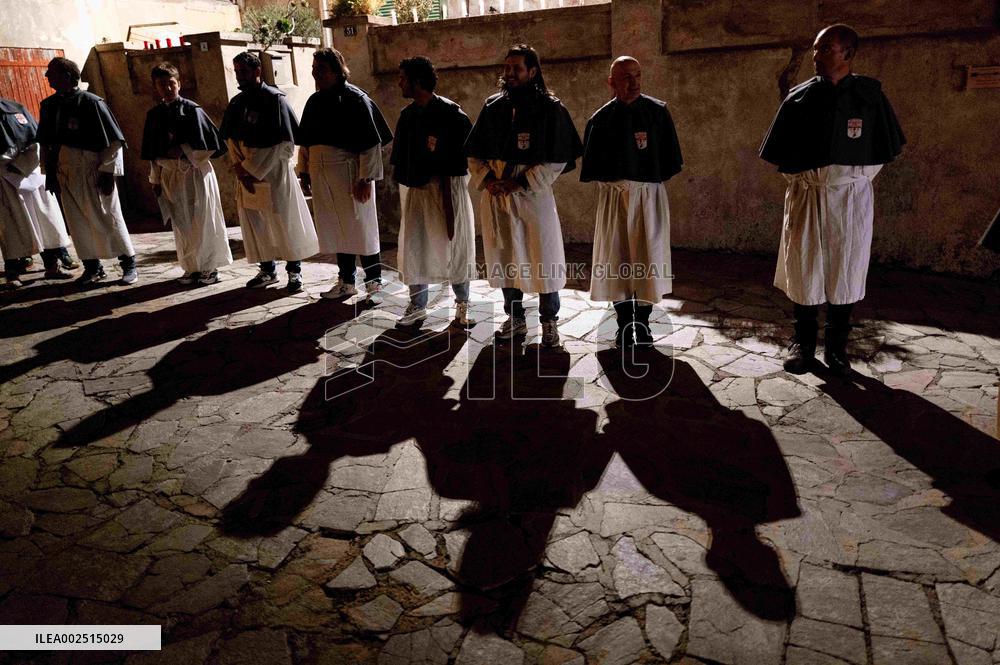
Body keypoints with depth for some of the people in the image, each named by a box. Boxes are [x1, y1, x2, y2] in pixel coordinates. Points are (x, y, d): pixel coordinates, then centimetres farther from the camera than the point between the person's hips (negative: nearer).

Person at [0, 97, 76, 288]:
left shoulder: (17, 109, 7)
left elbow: (37, 143, 2)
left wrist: (19, 165, -8)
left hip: (31, 174, 3)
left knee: (46, 219, 5)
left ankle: (52, 265, 14)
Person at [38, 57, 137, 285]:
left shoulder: (90, 102, -10)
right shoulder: (48, 105, 8)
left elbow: (114, 140, -10)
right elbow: (45, 143, 16)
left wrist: (107, 171, -12)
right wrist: (49, 171, 12)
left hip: (93, 172, -6)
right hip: (65, 174, 6)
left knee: (108, 219, -1)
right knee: (78, 223, 8)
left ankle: (129, 264, 10)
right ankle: (93, 267, 18)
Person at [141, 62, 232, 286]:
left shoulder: (192, 110, -5)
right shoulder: (154, 115, 9)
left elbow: (211, 143, -8)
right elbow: (152, 152, 14)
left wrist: (184, 150, -13)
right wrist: (156, 179, 12)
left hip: (196, 173, -4)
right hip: (170, 175, 4)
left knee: (202, 222, 0)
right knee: (181, 224, 7)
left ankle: (210, 268, 9)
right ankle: (192, 268, 16)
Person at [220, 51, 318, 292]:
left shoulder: (274, 98, -8)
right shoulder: (236, 103, 9)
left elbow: (284, 143, -13)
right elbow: (230, 139, 13)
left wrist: (254, 169, -13)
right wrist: (241, 169, -3)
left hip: (274, 171, -6)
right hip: (246, 174, 6)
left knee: (284, 222, 1)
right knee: (254, 223, 10)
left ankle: (294, 270, 14)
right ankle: (267, 269, 23)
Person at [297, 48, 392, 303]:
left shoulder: (355, 99, -9)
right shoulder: (314, 101, 11)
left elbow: (371, 142, -14)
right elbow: (305, 141, 19)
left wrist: (366, 178, -18)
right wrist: (304, 170, 14)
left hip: (350, 174, -6)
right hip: (321, 175, 6)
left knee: (360, 228, -1)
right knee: (336, 229, 11)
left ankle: (374, 283, 10)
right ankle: (346, 282, 22)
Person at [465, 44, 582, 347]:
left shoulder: (550, 108, -5)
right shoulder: (493, 106, 8)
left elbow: (557, 161, -10)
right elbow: (474, 154, 10)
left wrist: (520, 182, -16)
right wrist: (486, 179, -8)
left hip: (533, 195, -4)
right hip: (496, 196, 4)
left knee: (543, 259, 2)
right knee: (504, 259, 11)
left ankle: (549, 322, 17)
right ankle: (515, 319, 26)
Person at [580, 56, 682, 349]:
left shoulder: (657, 111, 3)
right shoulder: (601, 118, 3)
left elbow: (669, 160, 4)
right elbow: (592, 166, 5)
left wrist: (651, 180, -1)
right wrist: (611, 182, -3)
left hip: (650, 195, 0)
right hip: (613, 197, 0)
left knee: (648, 259, 0)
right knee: (616, 260, 3)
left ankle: (642, 325, 14)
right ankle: (624, 325, 16)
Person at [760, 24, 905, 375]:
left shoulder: (870, 93, 2)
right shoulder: (800, 96, 2)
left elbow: (887, 149, 9)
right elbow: (779, 153, 8)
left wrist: (855, 176, 5)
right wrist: (801, 176, 3)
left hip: (852, 198, 0)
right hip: (806, 196, 0)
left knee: (845, 271, 5)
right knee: (803, 270, 2)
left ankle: (836, 346, 18)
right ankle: (803, 343, 17)